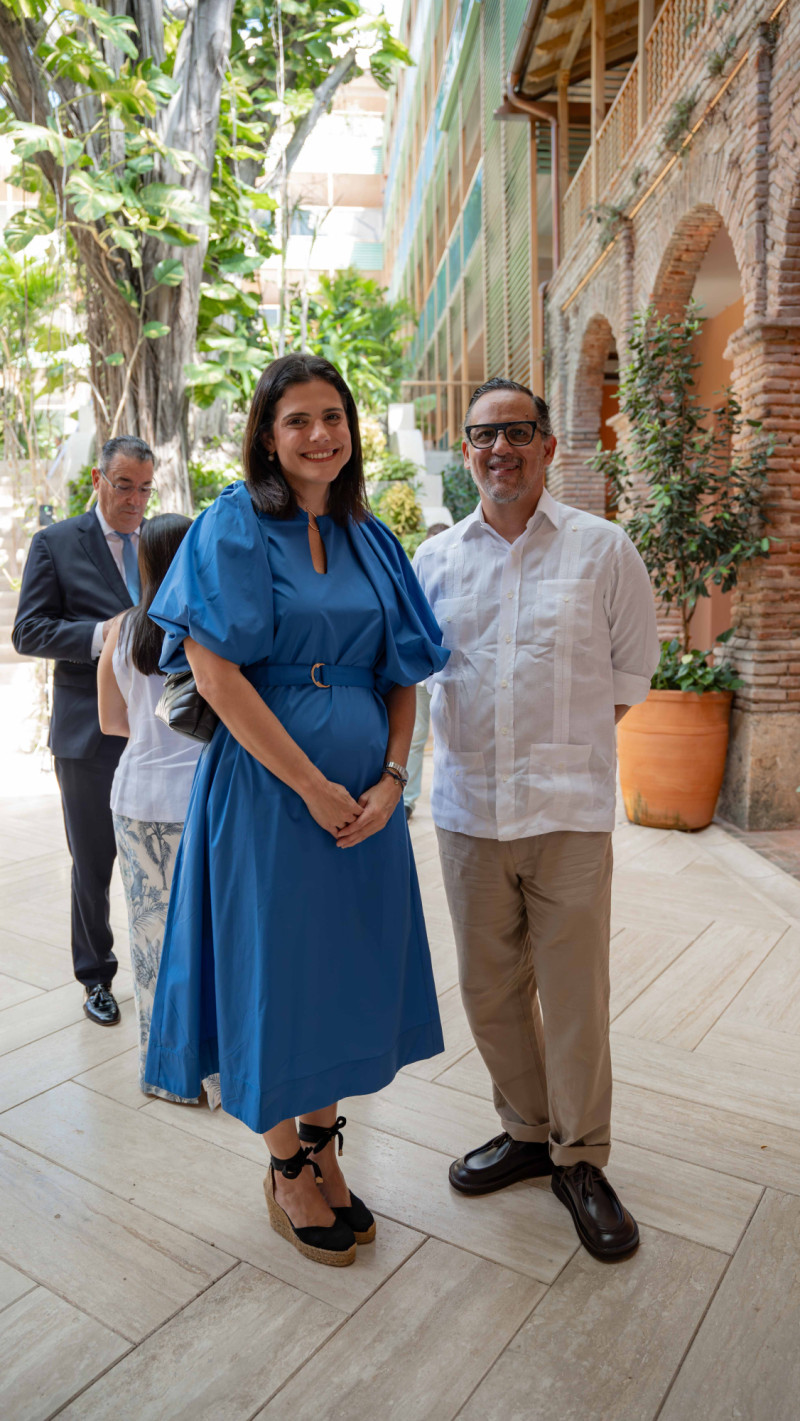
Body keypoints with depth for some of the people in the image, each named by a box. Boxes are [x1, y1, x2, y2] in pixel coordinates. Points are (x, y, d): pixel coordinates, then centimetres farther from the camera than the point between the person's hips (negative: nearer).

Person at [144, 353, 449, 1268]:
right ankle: (287, 1175, 28)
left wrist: (389, 777, -5)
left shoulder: (369, 541, 11)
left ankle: (322, 1148, 36)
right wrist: (314, 786, -15)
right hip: (268, 787, -5)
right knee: (275, 975, 6)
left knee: (343, 969, 14)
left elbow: (403, 671, 10)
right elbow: (214, 671, -14)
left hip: (364, 793, 6)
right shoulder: (234, 527, -5)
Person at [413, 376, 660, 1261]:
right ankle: (526, 1132, 35)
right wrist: (484, 750, 6)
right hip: (467, 808, 3)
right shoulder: (434, 558, 8)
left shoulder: (604, 549, 1)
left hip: (569, 812, -2)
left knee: (574, 996, 4)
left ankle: (580, 1161, 26)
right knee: (490, 991, 13)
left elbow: (630, 674, 7)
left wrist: (562, 747, 2)